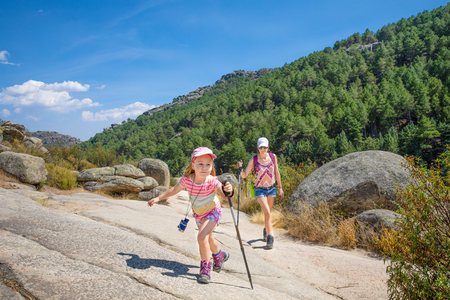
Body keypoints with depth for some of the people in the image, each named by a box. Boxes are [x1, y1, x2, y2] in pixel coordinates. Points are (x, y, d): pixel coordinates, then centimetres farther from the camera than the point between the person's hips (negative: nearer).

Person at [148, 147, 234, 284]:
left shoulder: (212, 181, -34)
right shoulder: (187, 179, -24)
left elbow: (224, 196, -42)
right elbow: (174, 190, -7)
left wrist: (228, 191, -64)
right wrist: (158, 198, -3)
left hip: (213, 211, -5)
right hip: (198, 213, 5)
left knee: (202, 236, -23)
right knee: (208, 238, 22)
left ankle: (205, 267, -4)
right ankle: (220, 256, 51)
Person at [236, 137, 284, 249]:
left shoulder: (273, 156, -4)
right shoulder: (254, 160, -12)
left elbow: (276, 172, 6)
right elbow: (244, 175, -8)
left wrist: (280, 187, 8)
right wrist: (240, 168, -29)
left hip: (271, 189, 3)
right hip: (260, 190, -3)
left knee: (268, 213, 15)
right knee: (267, 213, -15)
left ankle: (266, 230, 41)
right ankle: (270, 238, -7)